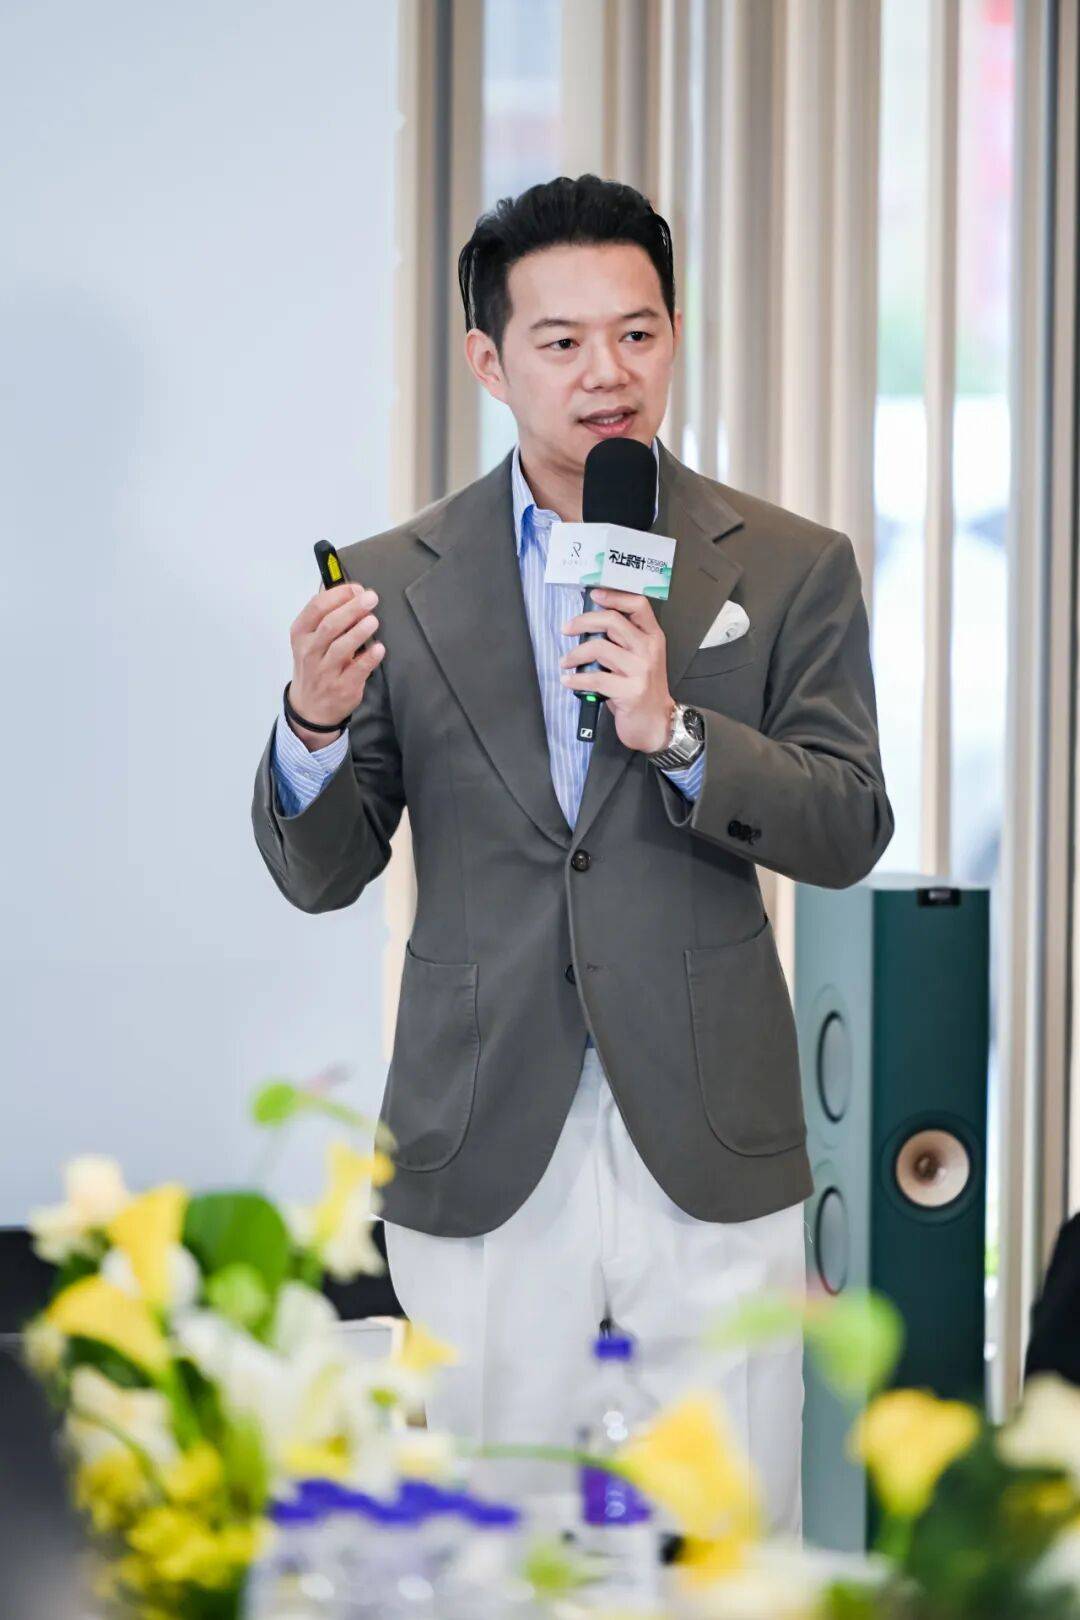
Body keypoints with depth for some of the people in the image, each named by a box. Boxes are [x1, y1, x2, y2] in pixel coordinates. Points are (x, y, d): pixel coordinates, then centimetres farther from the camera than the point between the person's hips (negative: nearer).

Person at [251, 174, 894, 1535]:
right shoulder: (395, 584, 5)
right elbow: (318, 874, 5)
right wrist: (315, 723, -16)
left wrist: (673, 731, -18)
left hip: (710, 1158, -1)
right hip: (486, 1163, 1)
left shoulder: (791, 568, 4)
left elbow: (851, 833, -2)